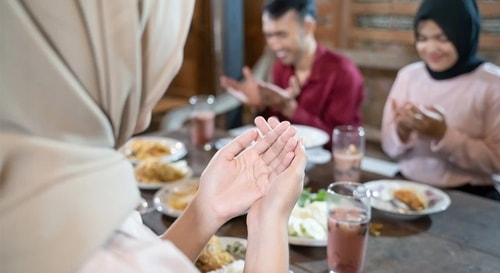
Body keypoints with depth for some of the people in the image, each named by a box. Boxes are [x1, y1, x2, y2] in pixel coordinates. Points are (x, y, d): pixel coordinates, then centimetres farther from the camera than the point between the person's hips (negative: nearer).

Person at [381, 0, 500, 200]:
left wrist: (443, 135, -19)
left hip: (467, 195, -3)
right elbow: (390, 147, 4)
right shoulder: (408, 75, 3)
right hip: (408, 187, 4)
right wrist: (402, 131, -16)